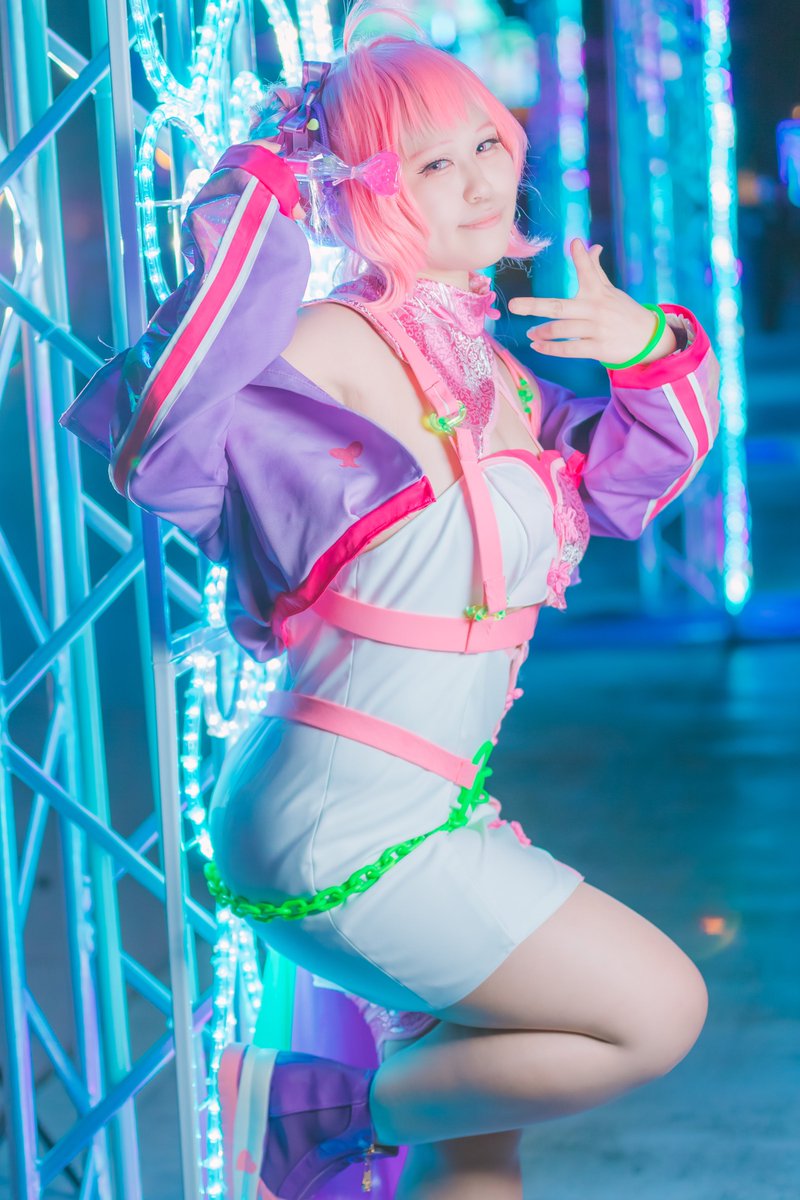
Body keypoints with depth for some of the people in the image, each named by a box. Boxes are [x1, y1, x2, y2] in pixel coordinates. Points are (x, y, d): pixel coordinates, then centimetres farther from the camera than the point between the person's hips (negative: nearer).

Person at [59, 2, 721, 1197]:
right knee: (658, 1011, -7)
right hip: (340, 830, -8)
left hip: (435, 805, 9)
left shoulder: (490, 369, 5)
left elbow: (629, 471, 19)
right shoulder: (339, 348, -19)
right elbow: (155, 439, -35)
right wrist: (253, 203, -33)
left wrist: (645, 343, -1)